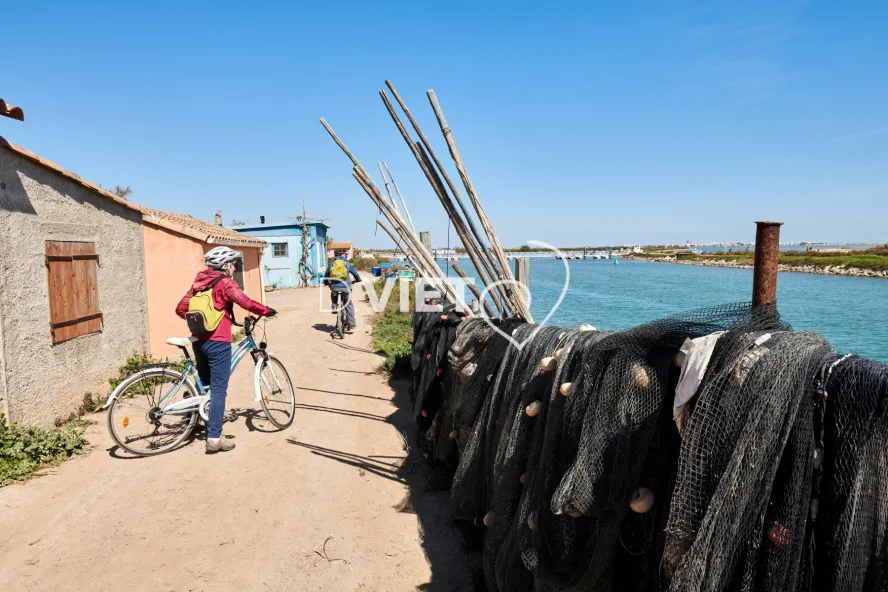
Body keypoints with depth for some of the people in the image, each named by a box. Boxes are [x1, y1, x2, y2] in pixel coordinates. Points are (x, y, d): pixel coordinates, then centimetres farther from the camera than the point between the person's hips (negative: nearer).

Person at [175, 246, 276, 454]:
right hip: (218, 342, -7)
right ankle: (214, 438, -5)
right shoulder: (225, 282, -9)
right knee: (218, 389, -4)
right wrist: (266, 311, -11)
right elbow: (246, 302, -25)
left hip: (199, 340, 8)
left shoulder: (199, 282, 13)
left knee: (203, 384, 24)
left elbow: (181, 309, 14)